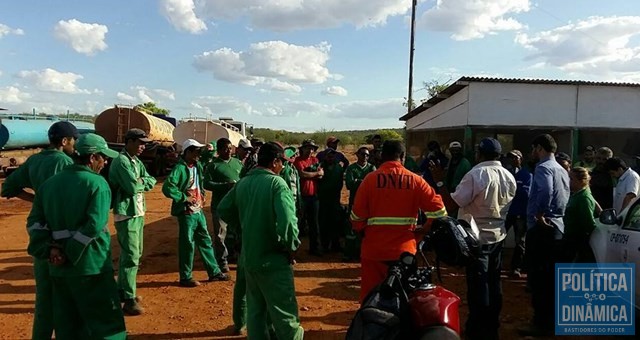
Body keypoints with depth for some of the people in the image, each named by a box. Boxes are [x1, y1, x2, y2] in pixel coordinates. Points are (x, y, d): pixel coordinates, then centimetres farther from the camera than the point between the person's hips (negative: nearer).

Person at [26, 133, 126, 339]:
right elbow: (94, 225, -21)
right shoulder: (97, 183, -11)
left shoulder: (50, 183, 9)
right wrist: (69, 254, -14)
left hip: (58, 269, 6)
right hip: (90, 265, -6)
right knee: (104, 322, 4)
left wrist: (49, 248, -5)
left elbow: (35, 221, 4)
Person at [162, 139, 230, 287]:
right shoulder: (180, 168, -18)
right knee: (187, 244, 2)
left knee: (205, 241, 14)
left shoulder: (198, 166, 8)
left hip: (199, 211, 8)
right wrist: (184, 198, -21)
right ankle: (185, 277, 15)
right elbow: (167, 187, -28)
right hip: (186, 213, -8)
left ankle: (214, 272, 25)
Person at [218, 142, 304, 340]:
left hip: (248, 257, 7)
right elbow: (287, 222, -26)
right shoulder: (276, 183, -15)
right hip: (273, 259, -7)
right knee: (285, 316, 3)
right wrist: (292, 247, -11)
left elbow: (223, 210, 15)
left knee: (255, 311, 19)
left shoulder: (242, 183, 5)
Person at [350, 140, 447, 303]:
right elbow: (437, 209, -3)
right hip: (404, 248, 1)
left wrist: (361, 231, 15)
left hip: (374, 249, -1)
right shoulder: (414, 180, -3)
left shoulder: (370, 179, -6)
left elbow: (357, 215, -4)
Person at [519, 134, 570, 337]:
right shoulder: (562, 170, 15)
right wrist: (553, 215, 9)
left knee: (538, 277, -3)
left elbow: (545, 191, -32)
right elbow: (564, 198, 15)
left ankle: (541, 323, 3)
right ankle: (551, 319, 24)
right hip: (557, 227, 9)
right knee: (551, 277, 15)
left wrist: (540, 215, -21)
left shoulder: (543, 167, -13)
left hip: (540, 229, -9)